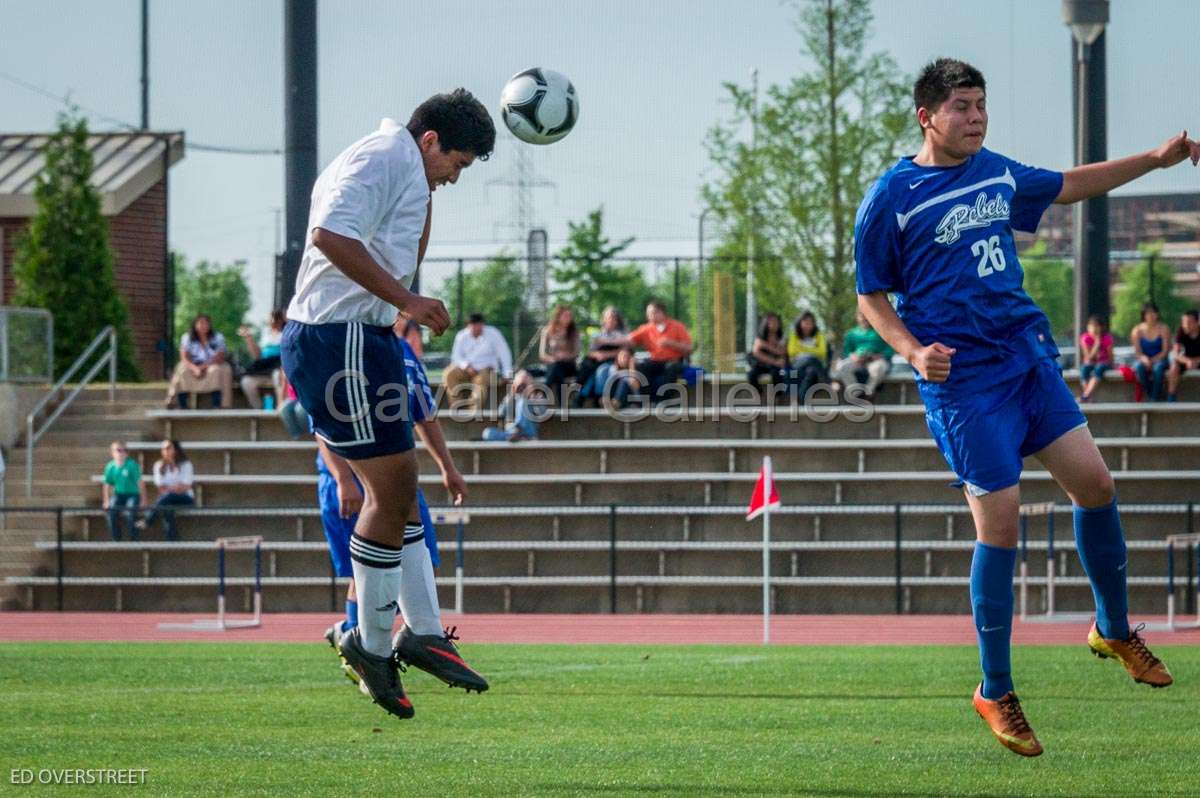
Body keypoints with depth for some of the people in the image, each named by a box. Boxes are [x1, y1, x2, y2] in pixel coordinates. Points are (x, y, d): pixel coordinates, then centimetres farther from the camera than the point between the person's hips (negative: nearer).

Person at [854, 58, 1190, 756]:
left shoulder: (997, 173, 11)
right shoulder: (891, 198, -6)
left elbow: (1070, 186, 29)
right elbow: (872, 298, -1)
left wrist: (1156, 159, 25)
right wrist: (914, 350, -17)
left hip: (1029, 355, 6)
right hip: (963, 379, -6)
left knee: (1093, 481, 0)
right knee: (1000, 522, -8)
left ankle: (1115, 629, 23)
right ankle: (996, 693, 5)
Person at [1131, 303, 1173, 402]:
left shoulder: (1164, 329, -5)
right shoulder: (1137, 330, -3)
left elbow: (1165, 350, -7)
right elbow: (1137, 352, -5)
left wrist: (1154, 360, -21)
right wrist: (1144, 359, -27)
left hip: (1159, 359, -1)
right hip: (1142, 359, 1)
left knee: (1158, 367, -37)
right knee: (1139, 367, -36)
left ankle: (1155, 398, -31)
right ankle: (1149, 393, -26)